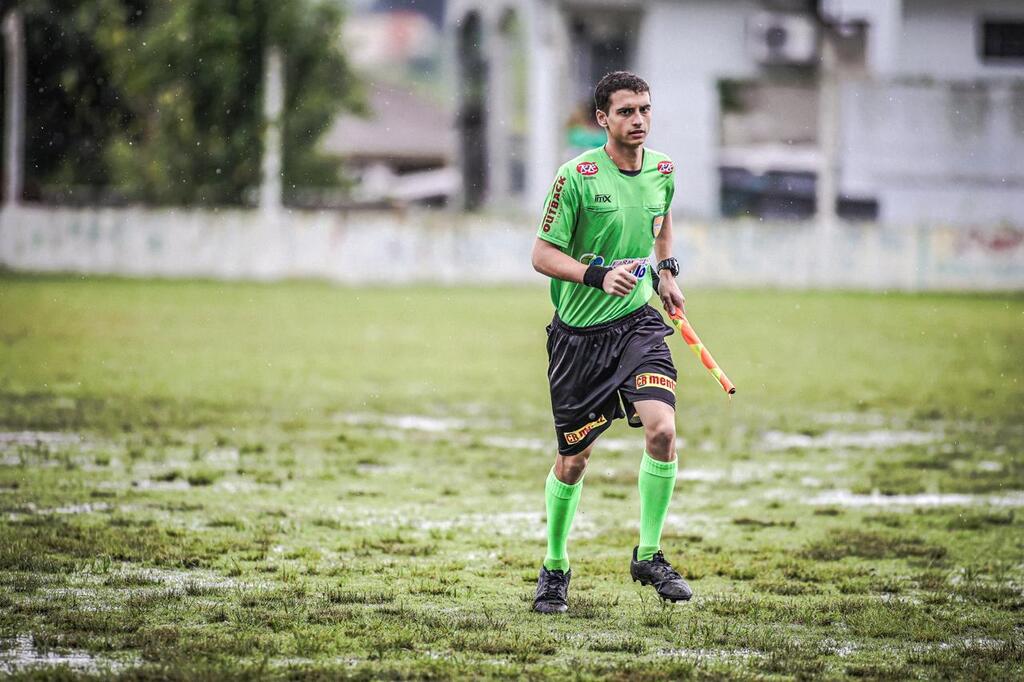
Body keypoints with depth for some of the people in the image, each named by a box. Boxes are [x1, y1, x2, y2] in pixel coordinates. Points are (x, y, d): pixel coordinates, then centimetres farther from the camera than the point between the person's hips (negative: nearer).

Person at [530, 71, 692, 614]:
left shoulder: (662, 170, 3)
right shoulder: (577, 176, -13)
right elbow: (542, 254, -10)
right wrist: (599, 276, -24)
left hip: (638, 321, 3)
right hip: (579, 332, -3)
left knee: (662, 428, -19)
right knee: (573, 459, 4)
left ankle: (649, 555, -4)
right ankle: (555, 565, 26)